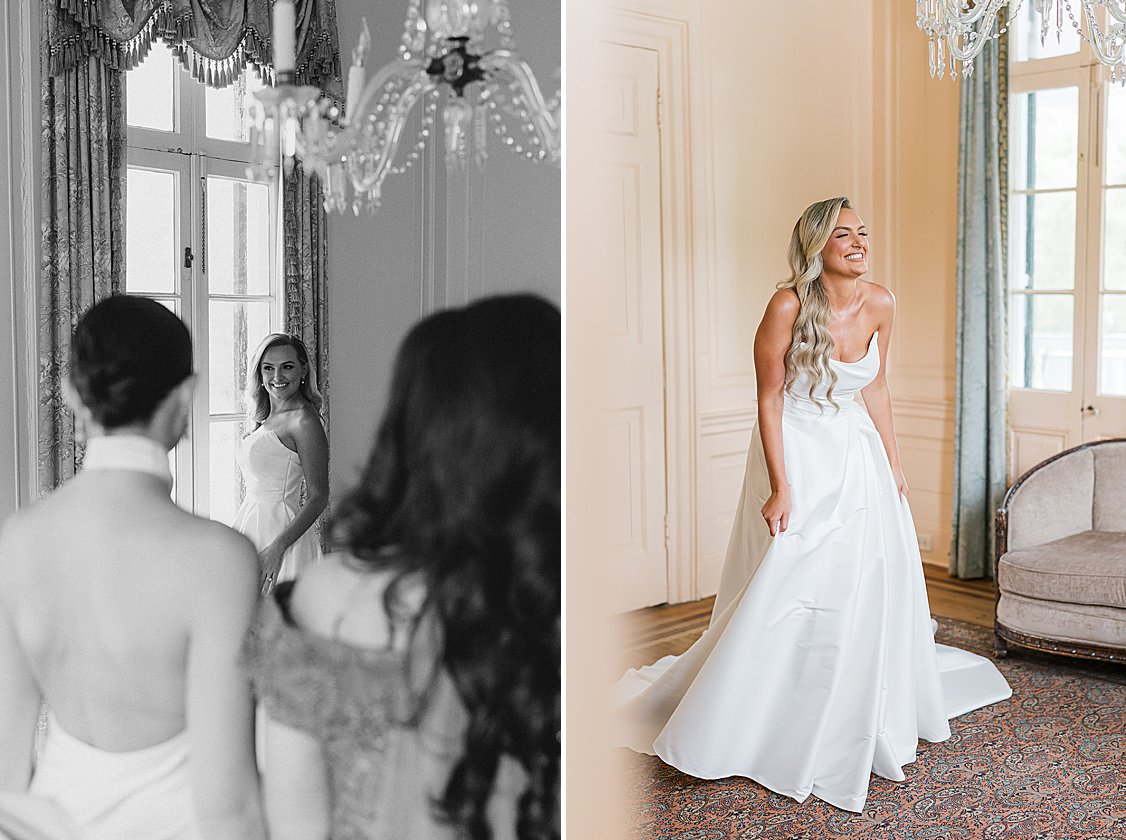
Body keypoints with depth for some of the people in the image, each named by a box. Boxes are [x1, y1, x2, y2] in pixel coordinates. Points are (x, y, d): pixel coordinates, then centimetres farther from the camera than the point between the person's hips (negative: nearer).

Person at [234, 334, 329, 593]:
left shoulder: (303, 420, -13)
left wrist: (277, 547, -23)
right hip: (252, 526, 8)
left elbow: (318, 497, -16)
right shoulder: (263, 417, 13)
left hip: (280, 529, -8)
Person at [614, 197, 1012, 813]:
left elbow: (877, 389, 8)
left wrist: (893, 463, 10)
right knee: (785, 590, -4)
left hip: (855, 452, 6)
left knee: (873, 587, 10)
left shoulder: (879, 304, -4)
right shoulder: (788, 306, -20)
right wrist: (780, 488, -18)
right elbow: (769, 398, -15)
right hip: (796, 453, -5)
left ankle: (866, 717, 33)